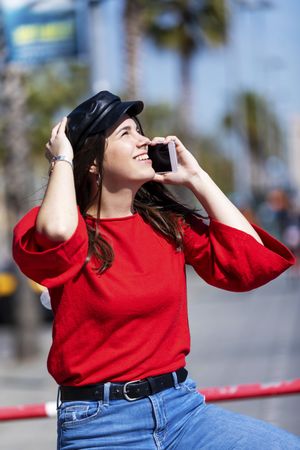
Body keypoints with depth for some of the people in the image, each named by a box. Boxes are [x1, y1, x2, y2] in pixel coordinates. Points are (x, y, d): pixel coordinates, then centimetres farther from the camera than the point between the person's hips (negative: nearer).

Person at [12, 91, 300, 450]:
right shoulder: (75, 229, -4)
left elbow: (253, 259, 1)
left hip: (181, 406, 4)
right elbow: (56, 232, -30)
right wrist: (62, 160, -10)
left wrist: (195, 178, 5)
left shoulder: (168, 224, 10)